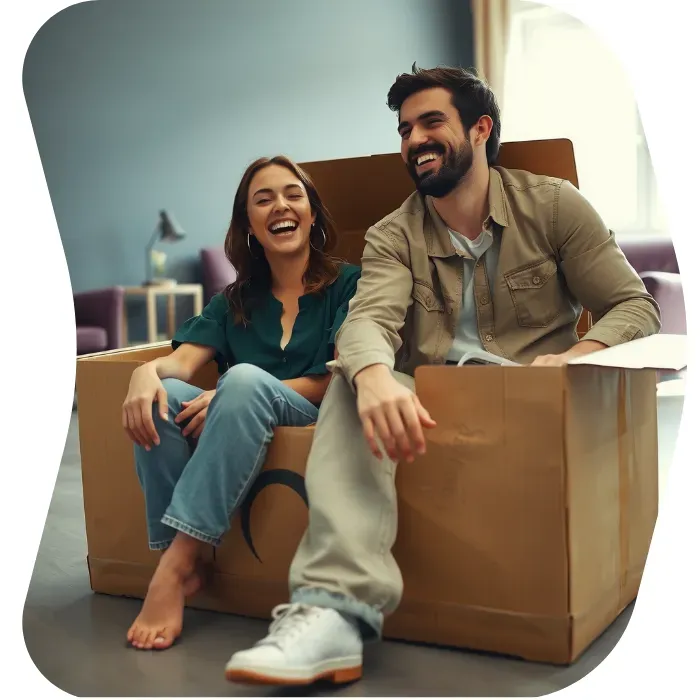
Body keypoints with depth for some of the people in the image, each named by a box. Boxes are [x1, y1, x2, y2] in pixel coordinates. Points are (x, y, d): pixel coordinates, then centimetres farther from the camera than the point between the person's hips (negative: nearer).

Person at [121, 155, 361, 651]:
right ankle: (177, 557, -26)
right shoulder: (234, 302, 17)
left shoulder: (346, 284, 6)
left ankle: (177, 564, -32)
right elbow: (182, 361, 4)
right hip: (239, 433, 4)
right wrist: (146, 372, -23)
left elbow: (339, 382, -6)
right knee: (162, 394, -24)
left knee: (246, 378, -33)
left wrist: (232, 395, -17)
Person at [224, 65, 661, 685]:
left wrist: (574, 358, -19)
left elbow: (635, 306, 4)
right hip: (427, 403, 1)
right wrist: (375, 376, -37)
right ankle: (339, 607, -47)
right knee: (354, 381, -29)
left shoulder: (552, 205, 7)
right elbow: (369, 320, -12)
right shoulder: (392, 238, 9)